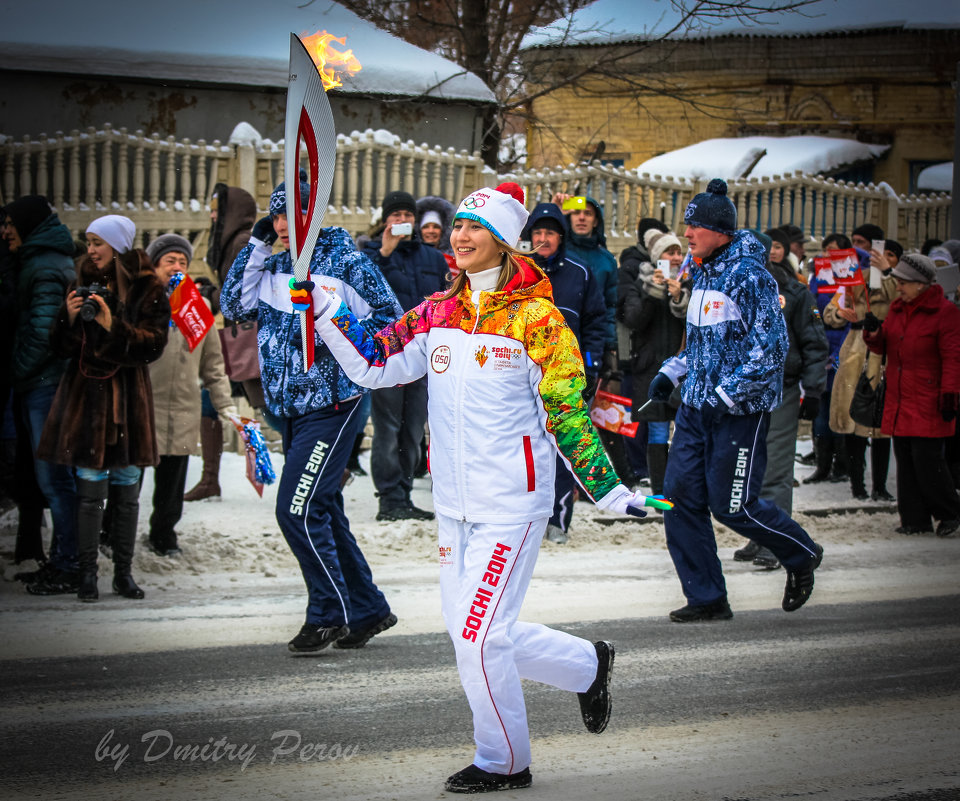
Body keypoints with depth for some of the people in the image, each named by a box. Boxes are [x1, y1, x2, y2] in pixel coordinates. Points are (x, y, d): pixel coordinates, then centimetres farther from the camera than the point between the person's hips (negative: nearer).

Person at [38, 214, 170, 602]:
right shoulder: (84, 285, 10)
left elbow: (154, 344, -9)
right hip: (86, 394, 1)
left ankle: (123, 572, 13)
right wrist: (70, 319, -10)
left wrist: (113, 326, -20)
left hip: (128, 395, -1)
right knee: (89, 489, -3)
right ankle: (88, 573, 2)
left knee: (127, 489, 4)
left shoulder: (146, 290, 1)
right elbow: (61, 348, 10)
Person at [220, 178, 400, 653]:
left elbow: (390, 320, -5)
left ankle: (329, 614, -2)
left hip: (330, 405, -8)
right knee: (322, 511, 12)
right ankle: (368, 609, 22)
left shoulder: (346, 262, -8)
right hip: (289, 406, 8)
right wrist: (256, 247, 2)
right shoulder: (275, 265, 11)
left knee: (297, 510, -13)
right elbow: (233, 306, 7)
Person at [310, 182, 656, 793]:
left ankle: (505, 762, 13)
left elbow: (567, 414, -8)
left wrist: (609, 490, -9)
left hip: (511, 503, -7)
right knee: (472, 633, 11)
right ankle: (586, 665, 32)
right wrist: (326, 310, -2)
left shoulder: (535, 315, -9)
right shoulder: (439, 312, 8)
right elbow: (374, 364, 9)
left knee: (478, 636, -7)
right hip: (456, 506, 7)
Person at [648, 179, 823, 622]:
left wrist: (729, 394, -22)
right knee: (681, 495, 0)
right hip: (697, 407, 8)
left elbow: (772, 347, -19)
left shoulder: (749, 276, -15)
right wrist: (671, 372, 12)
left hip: (741, 409, -8)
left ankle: (801, 555, 23)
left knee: (732, 505, -4)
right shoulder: (702, 273, 12)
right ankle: (707, 598, 9)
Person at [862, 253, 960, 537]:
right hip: (899, 402, 7)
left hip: (928, 404, -7)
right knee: (905, 461, 7)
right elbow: (883, 348, 18)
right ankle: (915, 519, 13)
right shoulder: (897, 309, 13)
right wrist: (874, 333, -4)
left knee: (927, 460, -9)